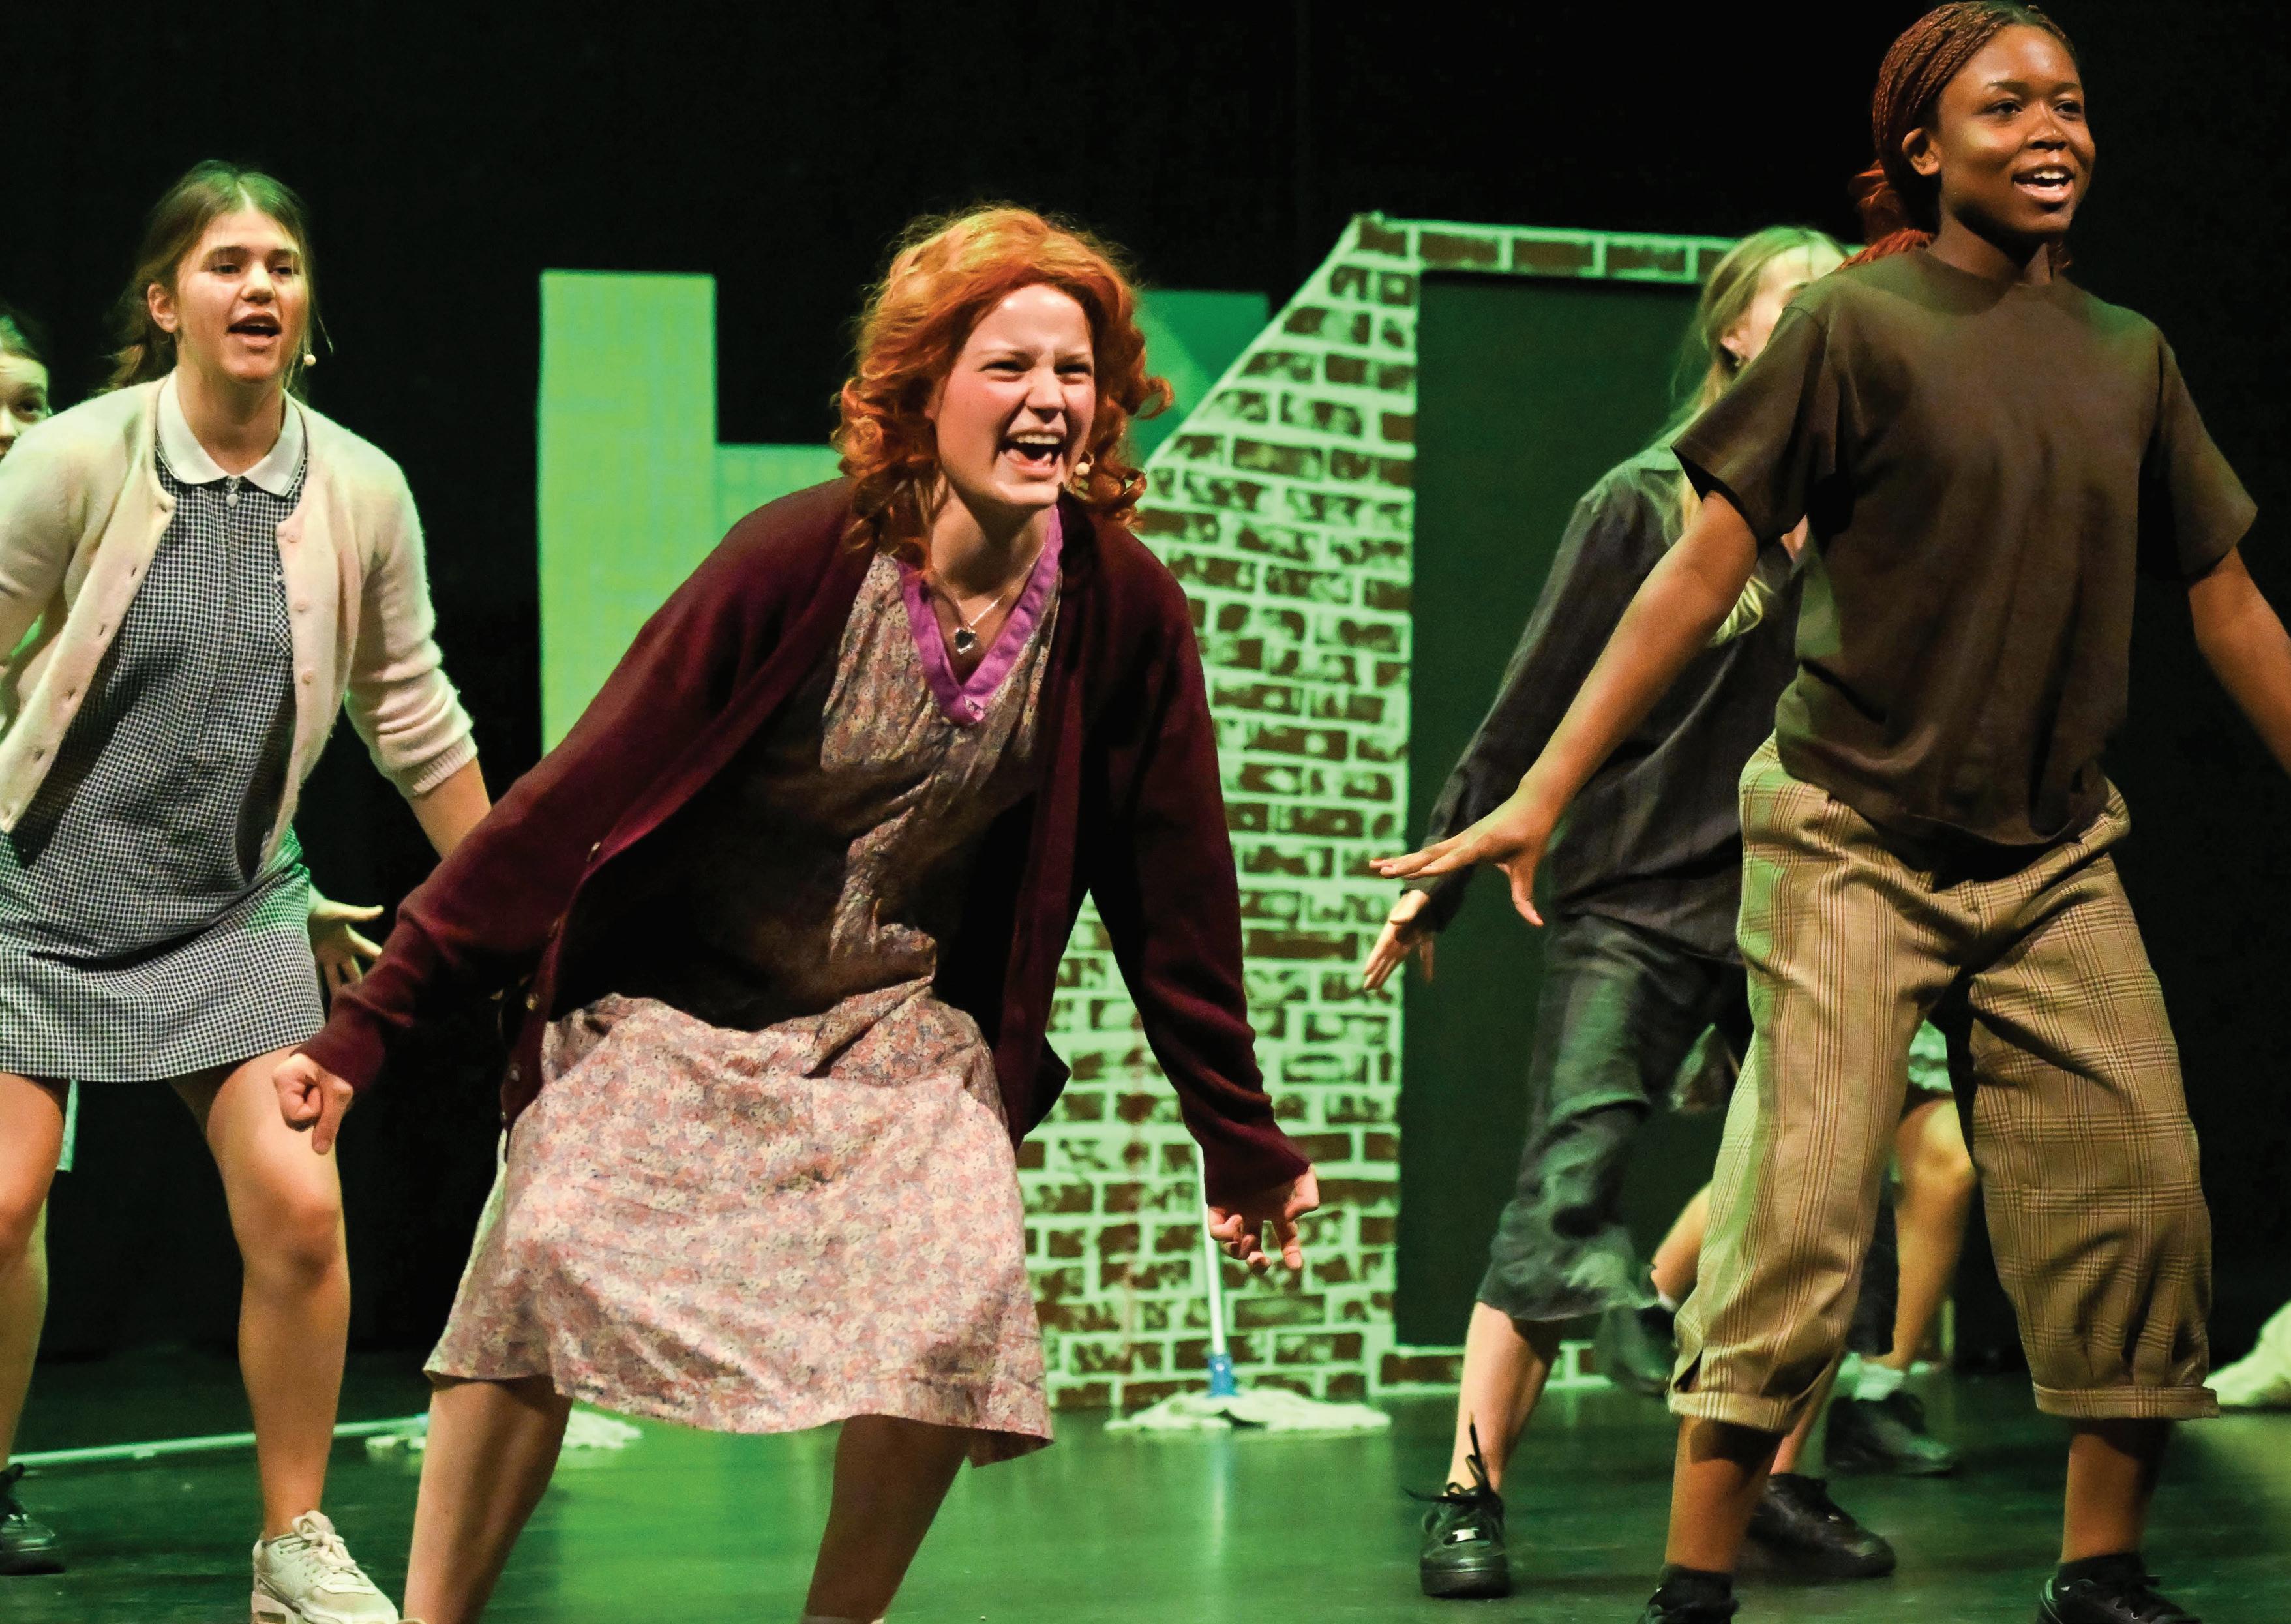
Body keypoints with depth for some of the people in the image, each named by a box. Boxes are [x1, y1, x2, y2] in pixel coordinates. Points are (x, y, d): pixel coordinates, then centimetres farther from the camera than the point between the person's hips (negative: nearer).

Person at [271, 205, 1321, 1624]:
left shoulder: (1124, 613, -11)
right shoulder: (799, 563, -19)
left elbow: (1172, 885, 1)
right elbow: (584, 791, -16)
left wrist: (1243, 1141, 7)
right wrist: (371, 1024, -17)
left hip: (902, 1023, 3)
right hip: (672, 1007, -2)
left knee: (962, 1295, -21)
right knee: (549, 1251, -24)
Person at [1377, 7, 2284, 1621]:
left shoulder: (2130, 355, 10)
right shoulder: (1857, 322, -4)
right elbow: (1706, 566, -6)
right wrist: (1540, 796, -10)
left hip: (2055, 860, 5)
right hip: (1853, 842, -5)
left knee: (2143, 1201, -1)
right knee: (1802, 1216, -11)